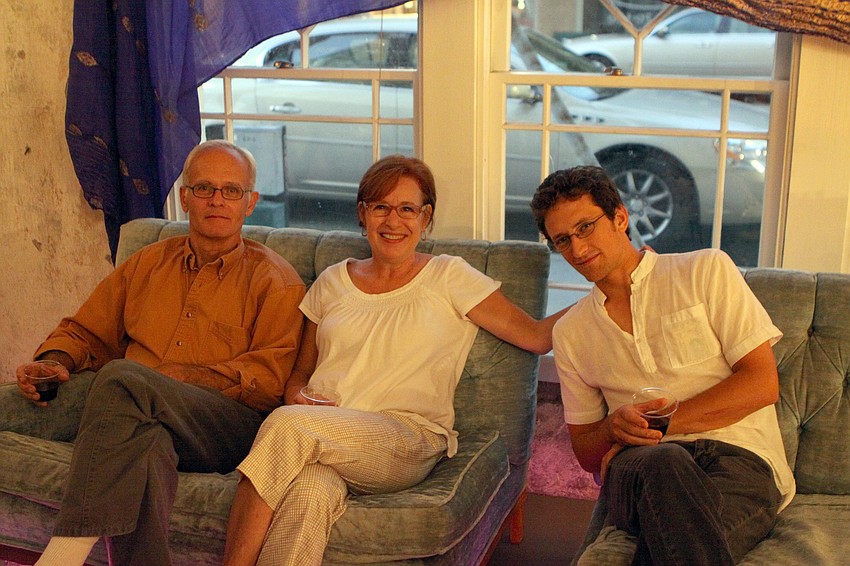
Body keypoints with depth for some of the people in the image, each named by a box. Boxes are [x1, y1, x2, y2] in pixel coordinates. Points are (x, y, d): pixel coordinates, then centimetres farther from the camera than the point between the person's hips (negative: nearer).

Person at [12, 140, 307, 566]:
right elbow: (85, 331, 28)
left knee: (122, 377, -31)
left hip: (231, 427, -3)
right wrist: (54, 362, 5)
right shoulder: (149, 263, 25)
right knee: (144, 441, -37)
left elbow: (274, 374, -2)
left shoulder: (275, 279, 11)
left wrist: (185, 376, -12)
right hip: (136, 415, 3)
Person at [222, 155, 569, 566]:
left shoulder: (448, 277, 10)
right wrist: (295, 395, 1)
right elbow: (301, 372, 24)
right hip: (322, 432, 3)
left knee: (287, 426, -32)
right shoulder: (332, 282, 21)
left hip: (406, 442, -2)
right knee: (309, 493, -37)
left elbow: (535, 336, 4)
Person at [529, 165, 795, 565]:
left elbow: (762, 384, 2)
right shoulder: (570, 333, 20)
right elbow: (585, 452, 21)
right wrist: (615, 427, -4)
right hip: (639, 468, 4)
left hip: (740, 459, -3)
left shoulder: (706, 270, 10)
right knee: (662, 462, -37)